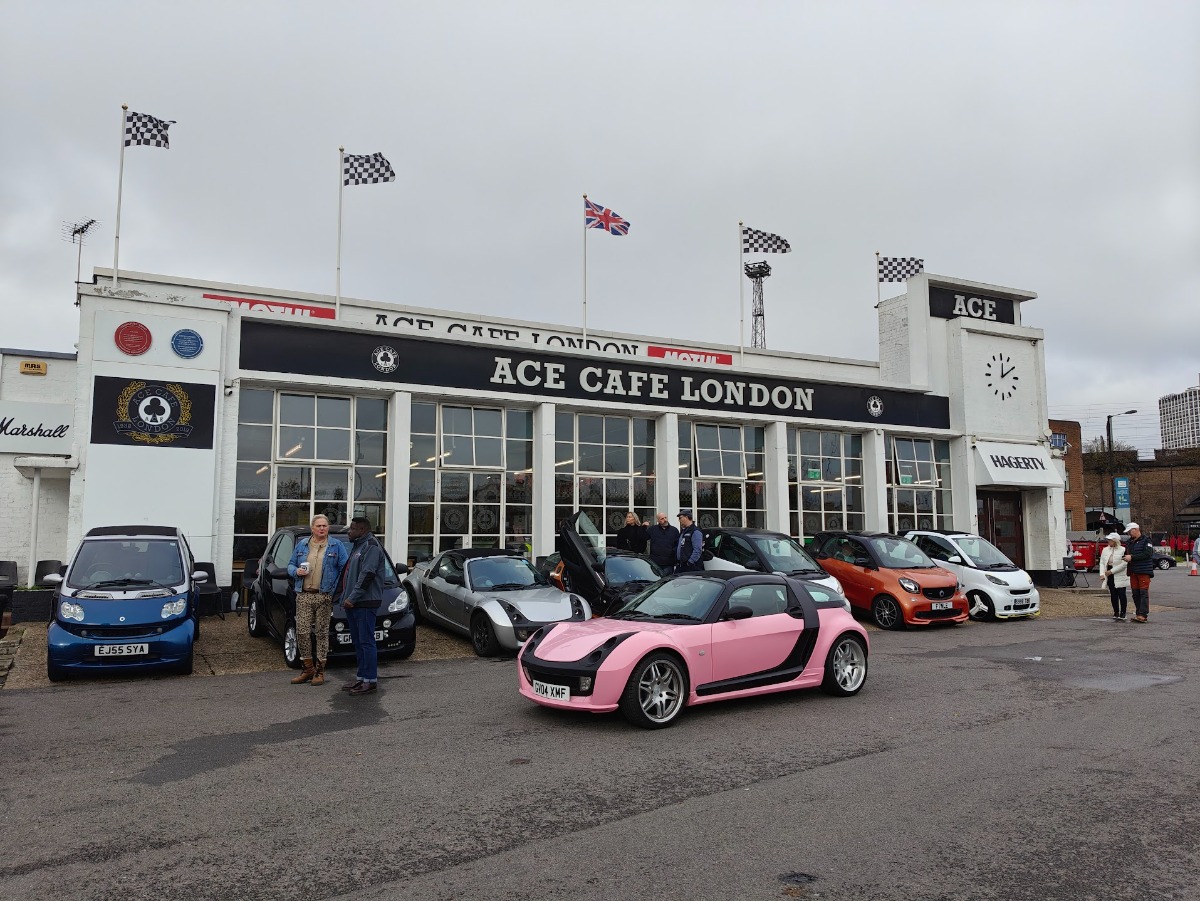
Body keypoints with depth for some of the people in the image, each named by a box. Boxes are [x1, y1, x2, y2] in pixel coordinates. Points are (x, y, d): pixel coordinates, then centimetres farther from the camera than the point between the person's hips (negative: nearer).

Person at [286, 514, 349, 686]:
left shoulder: (336, 546, 4)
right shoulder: (302, 545, 12)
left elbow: (345, 568, 3)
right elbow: (290, 564, 17)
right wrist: (296, 571, -6)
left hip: (325, 597, -2)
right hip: (303, 596, 2)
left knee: (322, 633, 2)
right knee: (302, 632, -1)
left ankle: (320, 671, 10)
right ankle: (308, 668, 13)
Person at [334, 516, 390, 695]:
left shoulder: (371, 546, -11)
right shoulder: (357, 546, 21)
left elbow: (367, 575, -20)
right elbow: (348, 573, 26)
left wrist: (352, 597, -21)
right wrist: (343, 596, 19)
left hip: (365, 603, -10)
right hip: (353, 604, 10)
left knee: (366, 642, -8)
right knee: (358, 642, 13)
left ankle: (371, 681, -5)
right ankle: (361, 677, 21)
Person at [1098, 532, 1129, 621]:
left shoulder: (1123, 550, -10)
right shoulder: (1105, 550, 9)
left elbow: (1123, 564, -17)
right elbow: (1102, 562, 9)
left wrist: (1111, 571, -18)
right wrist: (1102, 573, -5)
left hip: (1120, 576, -5)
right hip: (1110, 577, 5)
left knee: (1121, 595, -2)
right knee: (1113, 595, 9)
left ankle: (1122, 614, 6)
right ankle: (1116, 612, 19)